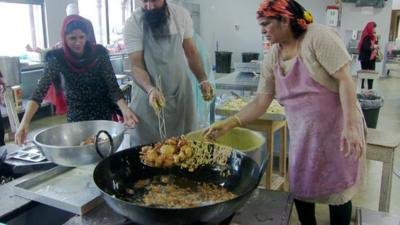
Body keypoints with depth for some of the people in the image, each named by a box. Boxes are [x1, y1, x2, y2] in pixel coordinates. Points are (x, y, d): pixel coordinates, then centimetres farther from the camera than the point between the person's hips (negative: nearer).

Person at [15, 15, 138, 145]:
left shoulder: (99, 53, -13)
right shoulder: (57, 58, -13)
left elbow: (112, 86, -14)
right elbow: (40, 91, -19)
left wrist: (124, 109, -32)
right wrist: (25, 122, -33)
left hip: (104, 114, 0)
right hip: (77, 117, 0)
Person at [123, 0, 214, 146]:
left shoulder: (181, 15, -1)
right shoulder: (133, 24, -10)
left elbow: (190, 52, 9)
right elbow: (136, 65, -14)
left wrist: (203, 80, -2)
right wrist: (150, 89, -32)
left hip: (181, 93, 3)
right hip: (149, 95, -2)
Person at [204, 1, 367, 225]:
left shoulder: (319, 36, -15)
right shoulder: (272, 57, 1)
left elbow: (345, 80, -17)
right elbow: (261, 101, 1)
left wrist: (351, 126, -24)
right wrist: (229, 123, -8)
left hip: (337, 129, -5)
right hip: (303, 133, 5)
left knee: (337, 191, 6)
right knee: (299, 189, 12)